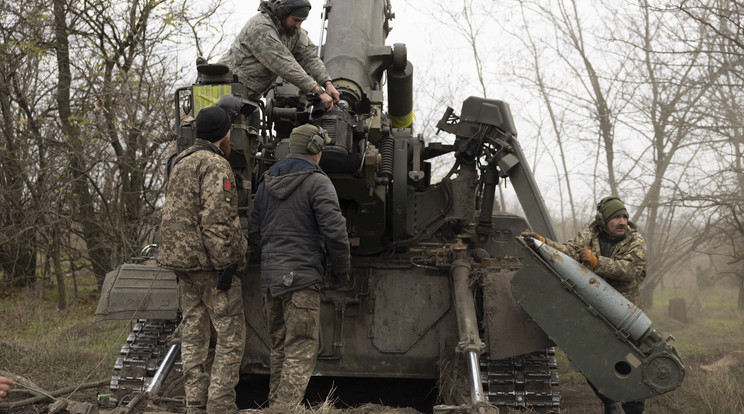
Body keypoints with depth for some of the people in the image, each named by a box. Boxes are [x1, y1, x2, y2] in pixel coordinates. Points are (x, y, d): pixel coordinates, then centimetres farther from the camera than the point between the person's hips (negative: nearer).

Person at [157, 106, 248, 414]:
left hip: (182, 261, 9)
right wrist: (225, 265, -20)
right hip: (209, 261, -9)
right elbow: (216, 220, -21)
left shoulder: (180, 162, 17)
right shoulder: (216, 165, -13)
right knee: (231, 335, -3)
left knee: (193, 335, 11)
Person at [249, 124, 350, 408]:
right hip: (302, 278, -7)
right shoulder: (317, 182, -7)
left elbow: (254, 236, 18)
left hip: (270, 278, 7)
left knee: (280, 349, 17)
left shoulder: (266, 183, 15)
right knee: (301, 352, -6)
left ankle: (275, 404, 20)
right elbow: (334, 231, -15)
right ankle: (286, 408, -13)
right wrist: (341, 272, -3)